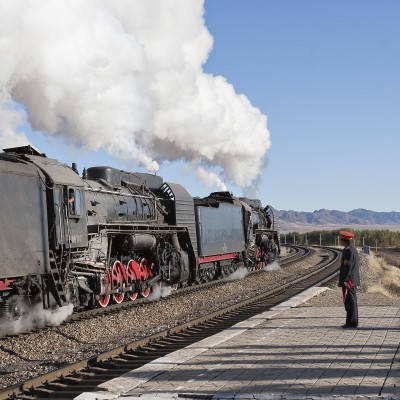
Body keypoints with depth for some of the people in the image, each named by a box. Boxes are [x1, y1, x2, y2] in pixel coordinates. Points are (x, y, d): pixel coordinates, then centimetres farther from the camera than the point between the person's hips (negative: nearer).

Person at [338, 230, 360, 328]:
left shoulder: (348, 251, -16)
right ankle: (353, 321, 20)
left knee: (349, 302, -6)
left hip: (348, 280, -10)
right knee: (352, 301, 14)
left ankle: (351, 322, -4)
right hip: (353, 281, 10)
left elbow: (347, 266, -20)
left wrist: (345, 280, -20)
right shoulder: (353, 249, 15)